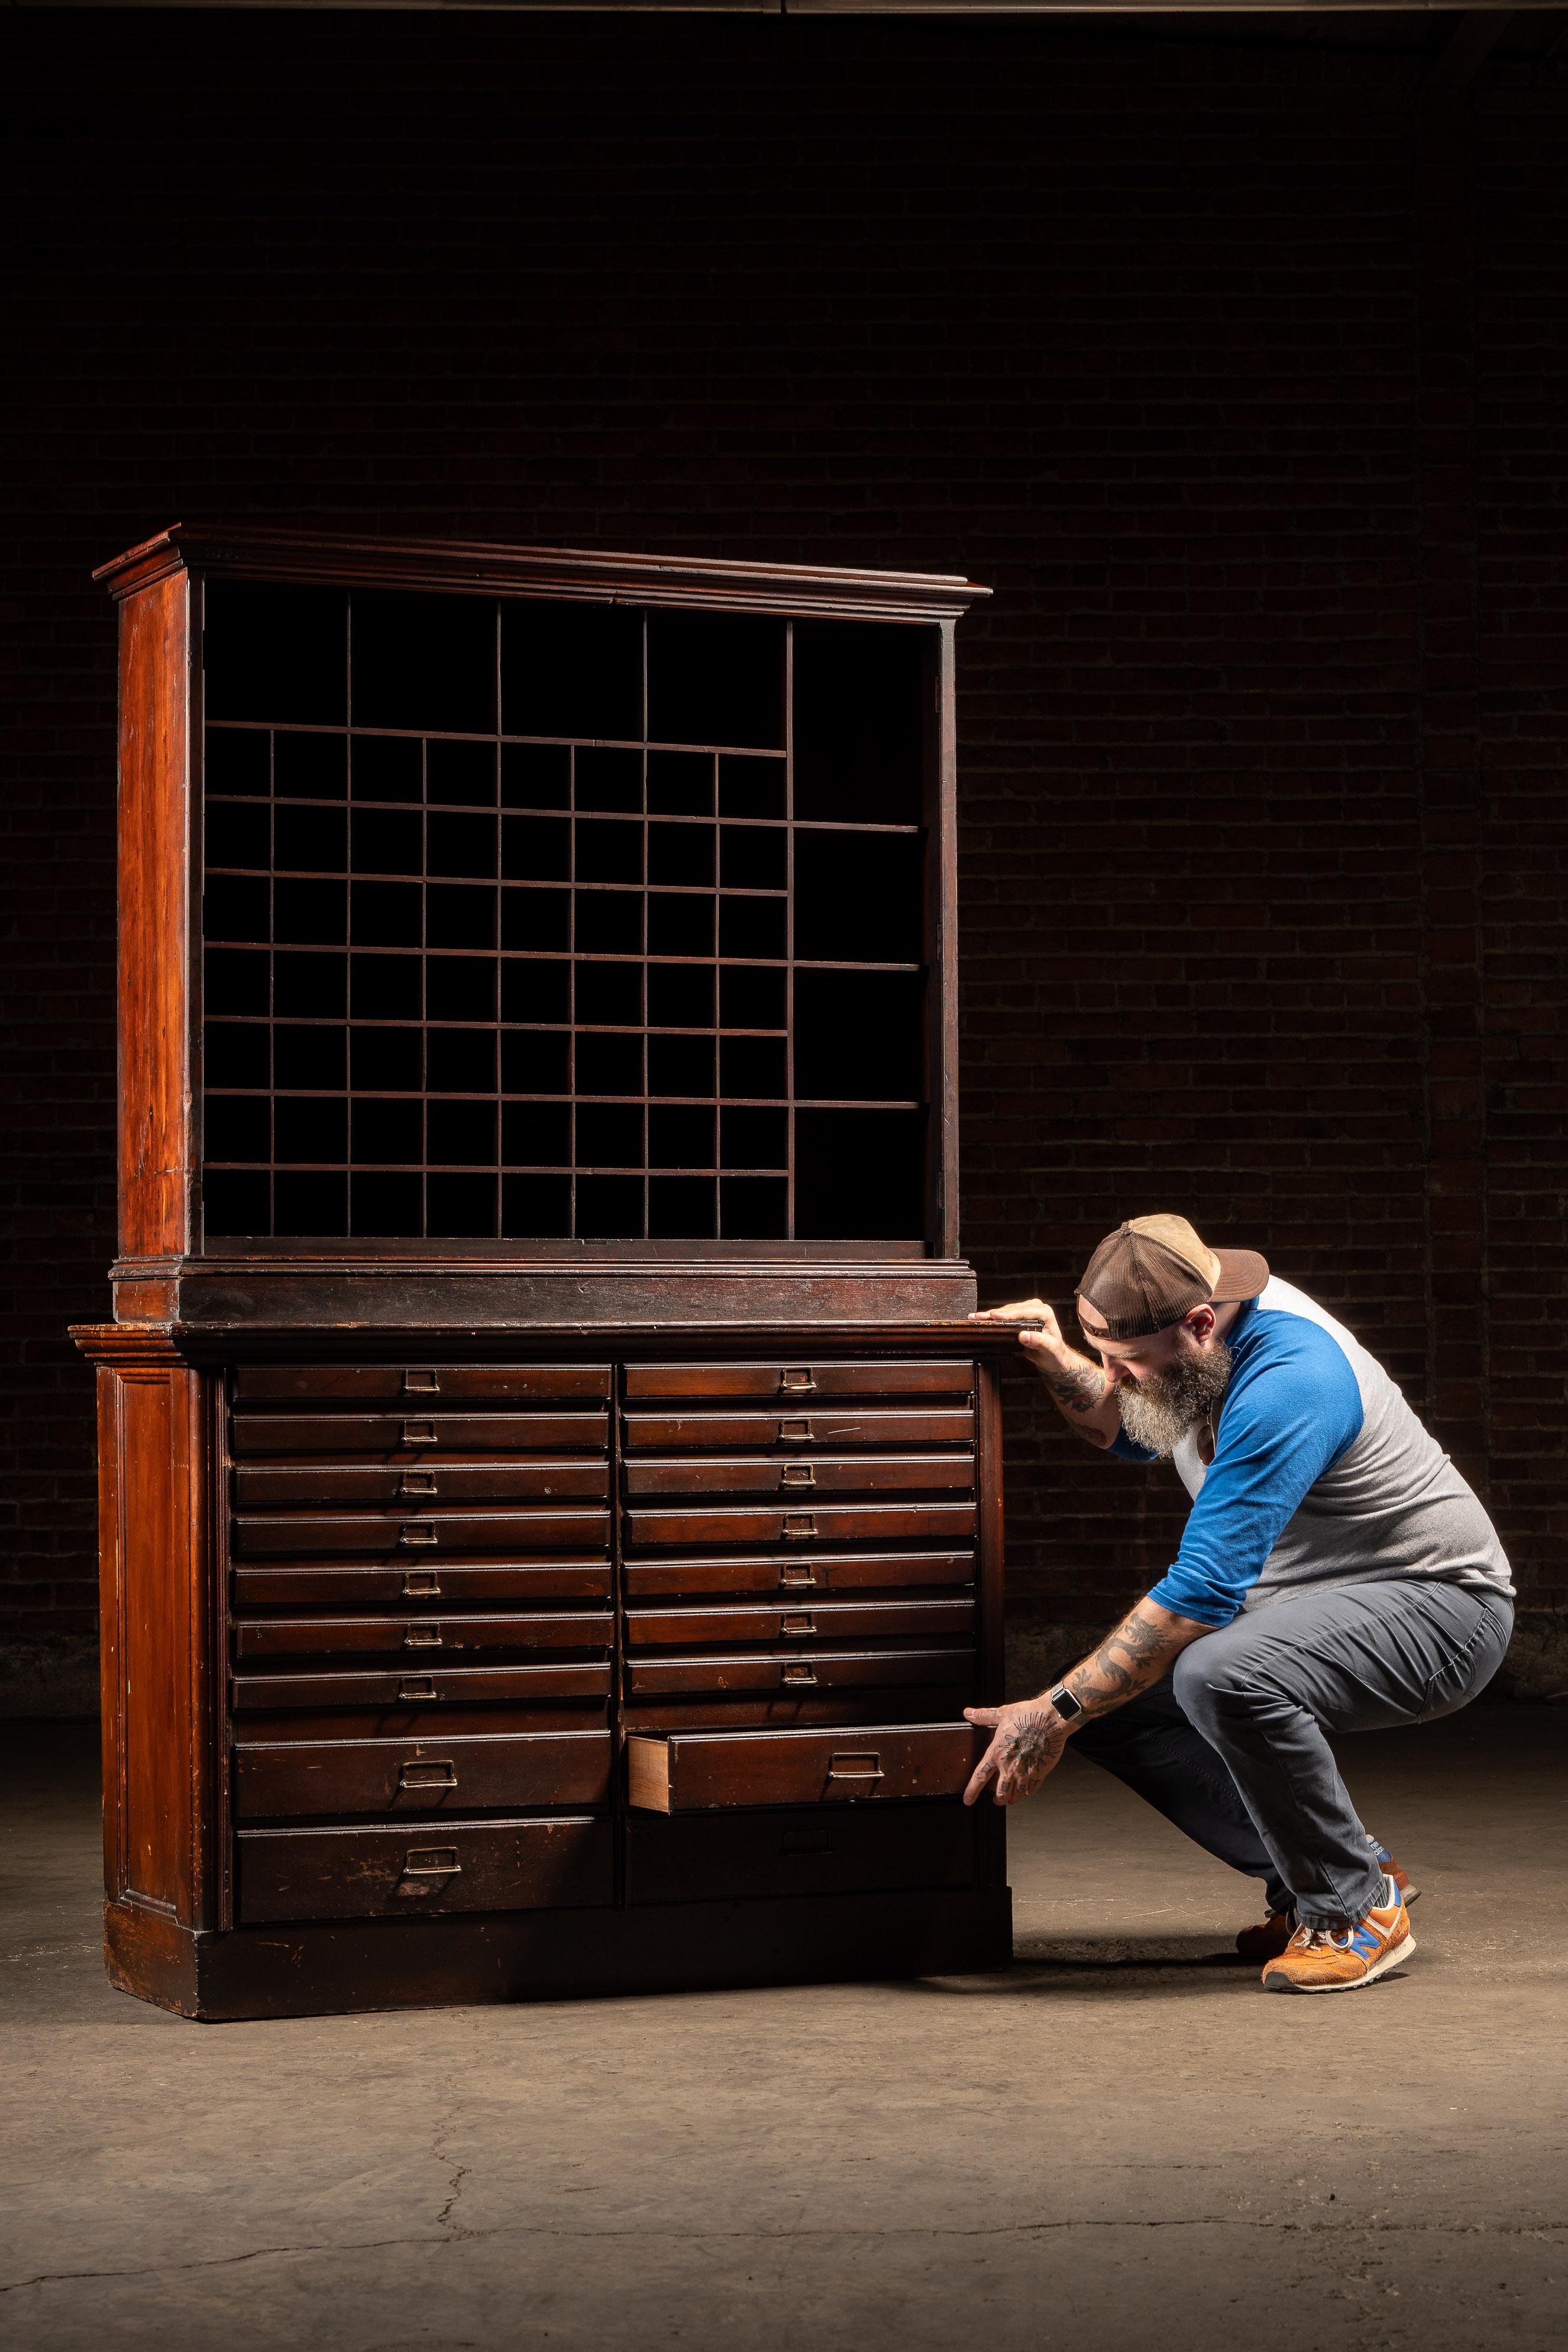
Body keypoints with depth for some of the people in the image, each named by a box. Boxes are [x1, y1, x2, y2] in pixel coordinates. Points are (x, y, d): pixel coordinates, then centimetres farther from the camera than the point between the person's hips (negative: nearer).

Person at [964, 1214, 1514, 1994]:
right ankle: (1315, 1876, 5)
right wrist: (1060, 1366, 1)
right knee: (1109, 1696, -3)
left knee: (1224, 1677, -36)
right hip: (1303, 1601, 10)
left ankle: (1358, 1906, -13)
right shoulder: (1208, 1316, -2)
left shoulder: (1286, 1382, -30)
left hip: (1437, 1607, -10)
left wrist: (1056, 1714, -27)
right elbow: (1130, 1431, 21)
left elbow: (1202, 1591, -32)